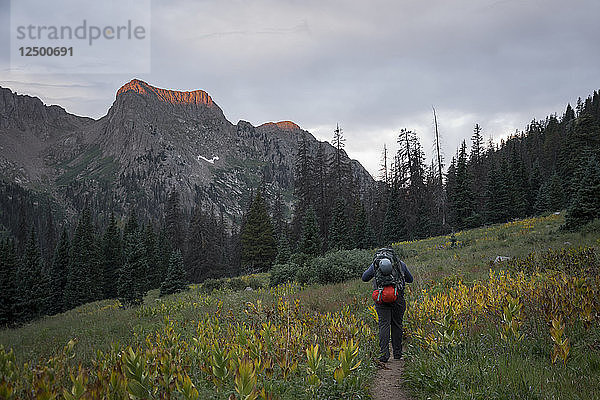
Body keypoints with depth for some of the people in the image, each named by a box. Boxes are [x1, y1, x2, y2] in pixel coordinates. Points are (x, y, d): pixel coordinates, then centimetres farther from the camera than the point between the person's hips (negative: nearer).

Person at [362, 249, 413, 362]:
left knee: (384, 325, -2)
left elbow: (364, 278, 17)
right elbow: (410, 280, 22)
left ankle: (384, 354, -12)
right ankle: (397, 353, 18)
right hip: (398, 297, 1)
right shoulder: (400, 264, 10)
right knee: (397, 325, 11)